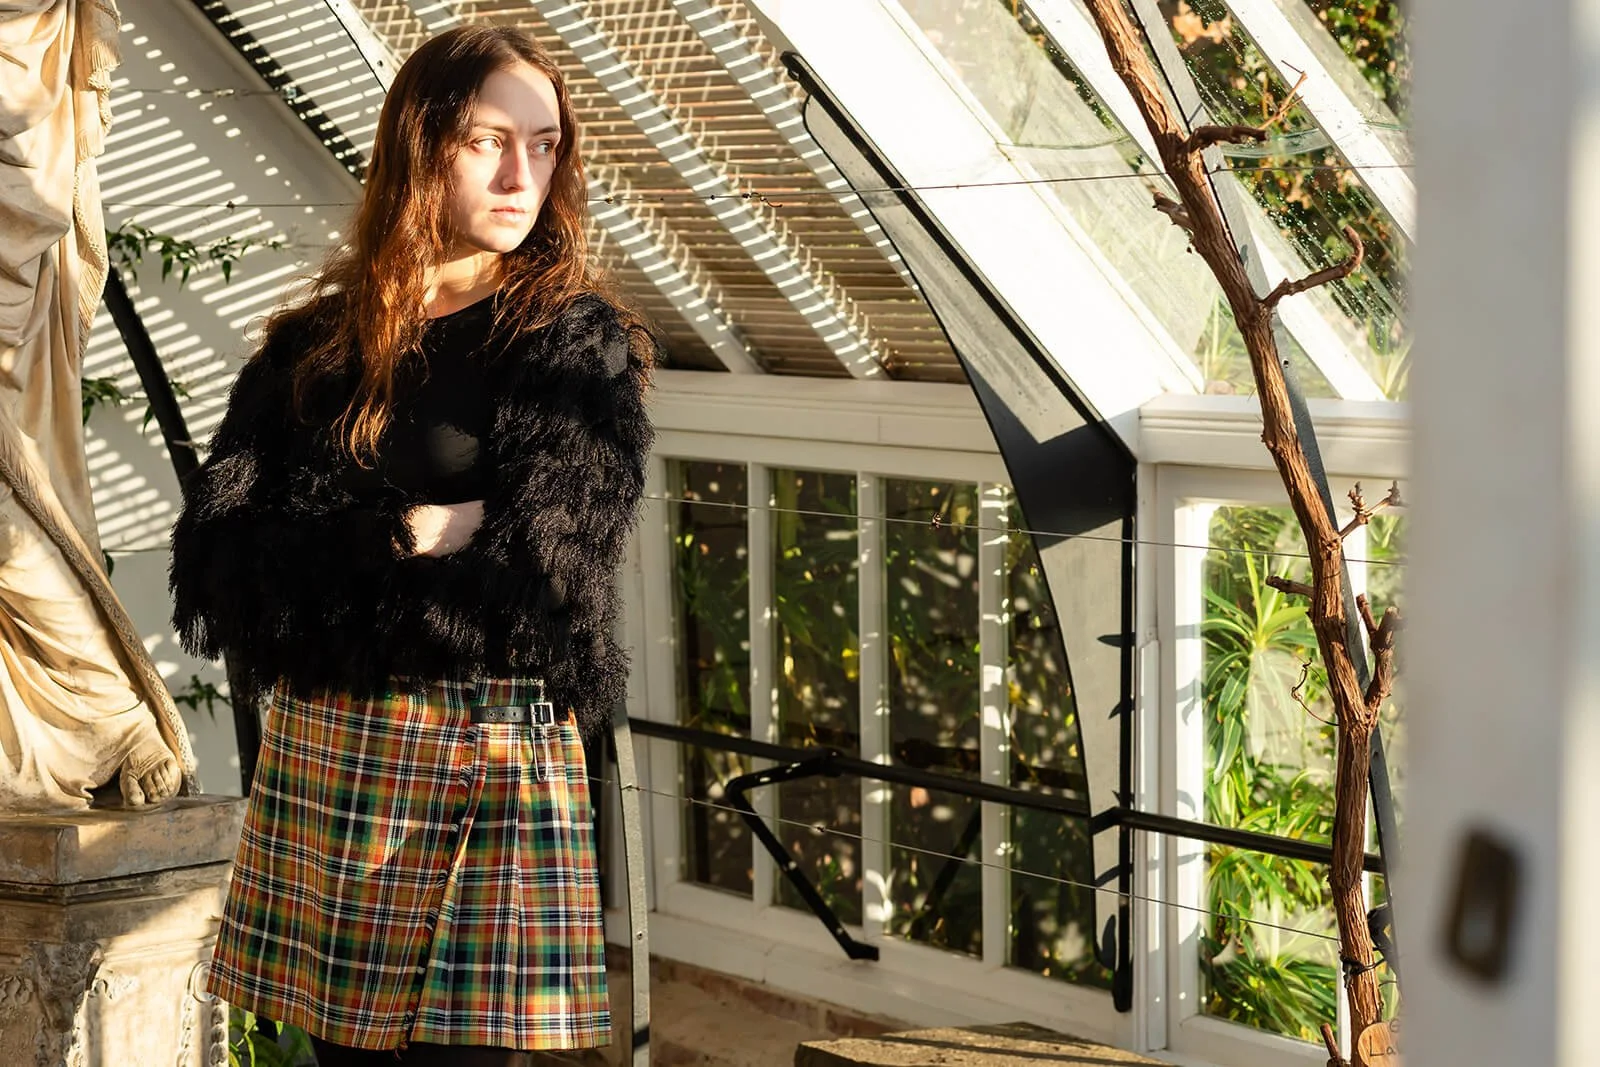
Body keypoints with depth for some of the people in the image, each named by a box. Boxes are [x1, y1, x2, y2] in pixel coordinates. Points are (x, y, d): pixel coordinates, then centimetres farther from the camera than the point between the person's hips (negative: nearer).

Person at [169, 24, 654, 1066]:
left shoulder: (582, 345, 0)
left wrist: (323, 573, -6)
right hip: (322, 742, 3)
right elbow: (214, 559, -1)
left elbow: (546, 588, -12)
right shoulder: (316, 344, 10)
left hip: (499, 755, -3)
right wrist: (403, 540, -11)